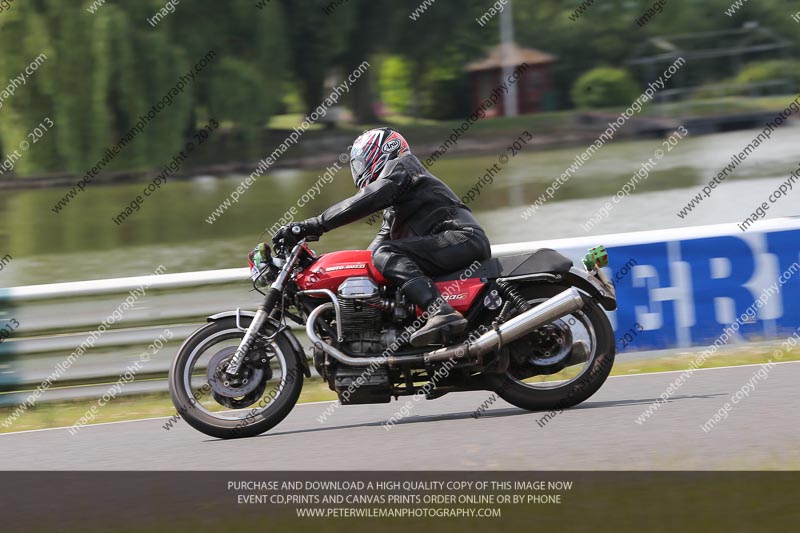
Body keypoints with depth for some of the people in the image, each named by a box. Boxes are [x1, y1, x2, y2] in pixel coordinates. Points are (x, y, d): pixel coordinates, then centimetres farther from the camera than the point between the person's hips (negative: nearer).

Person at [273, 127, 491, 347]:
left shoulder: (400, 167, 1)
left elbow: (365, 202, -14)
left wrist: (315, 225, -17)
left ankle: (441, 313, -40)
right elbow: (382, 239, 31)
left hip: (463, 237, -10)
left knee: (385, 254, -23)